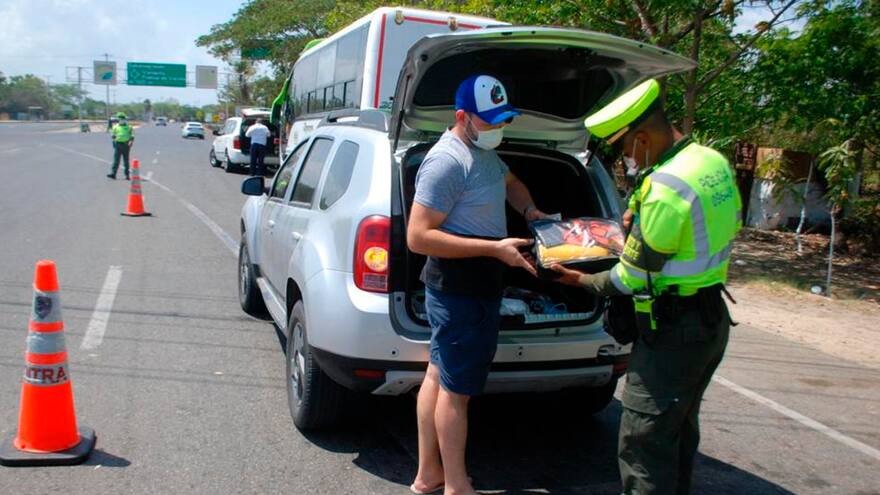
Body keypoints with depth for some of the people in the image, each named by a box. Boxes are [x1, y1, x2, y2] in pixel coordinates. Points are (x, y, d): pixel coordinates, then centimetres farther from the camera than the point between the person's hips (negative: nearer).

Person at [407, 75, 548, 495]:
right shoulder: (447, 161, -21)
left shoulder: (483, 150, 10)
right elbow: (418, 236, -25)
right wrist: (495, 248, -26)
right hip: (459, 291, -10)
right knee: (456, 389, 2)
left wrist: (530, 211, 10)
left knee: (439, 375, 16)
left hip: (478, 286, 10)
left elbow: (510, 183, 31)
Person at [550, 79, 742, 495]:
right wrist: (640, 230, 7)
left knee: (643, 442, -2)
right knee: (680, 430, 24)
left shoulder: (666, 186, -25)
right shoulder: (713, 161, 5)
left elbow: (633, 278, -18)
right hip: (711, 319, 10)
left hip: (673, 331, -10)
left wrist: (582, 281, -1)